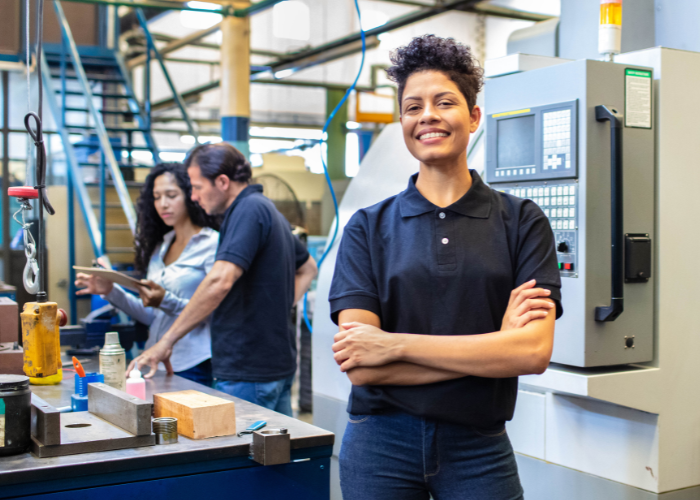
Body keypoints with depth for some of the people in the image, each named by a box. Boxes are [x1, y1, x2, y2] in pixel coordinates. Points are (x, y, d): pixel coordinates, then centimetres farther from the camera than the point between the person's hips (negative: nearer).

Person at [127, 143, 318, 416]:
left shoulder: (249, 209, -16)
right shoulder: (268, 209, 15)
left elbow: (220, 281, -27)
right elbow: (307, 268, 29)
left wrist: (167, 342, -23)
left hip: (249, 372, -10)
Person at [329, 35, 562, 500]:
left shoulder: (522, 221, -2)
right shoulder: (369, 227, -1)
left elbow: (534, 351, -13)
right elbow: (361, 368, -10)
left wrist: (395, 344, -15)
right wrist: (493, 347, -15)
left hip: (479, 449, 0)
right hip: (381, 443, 1)